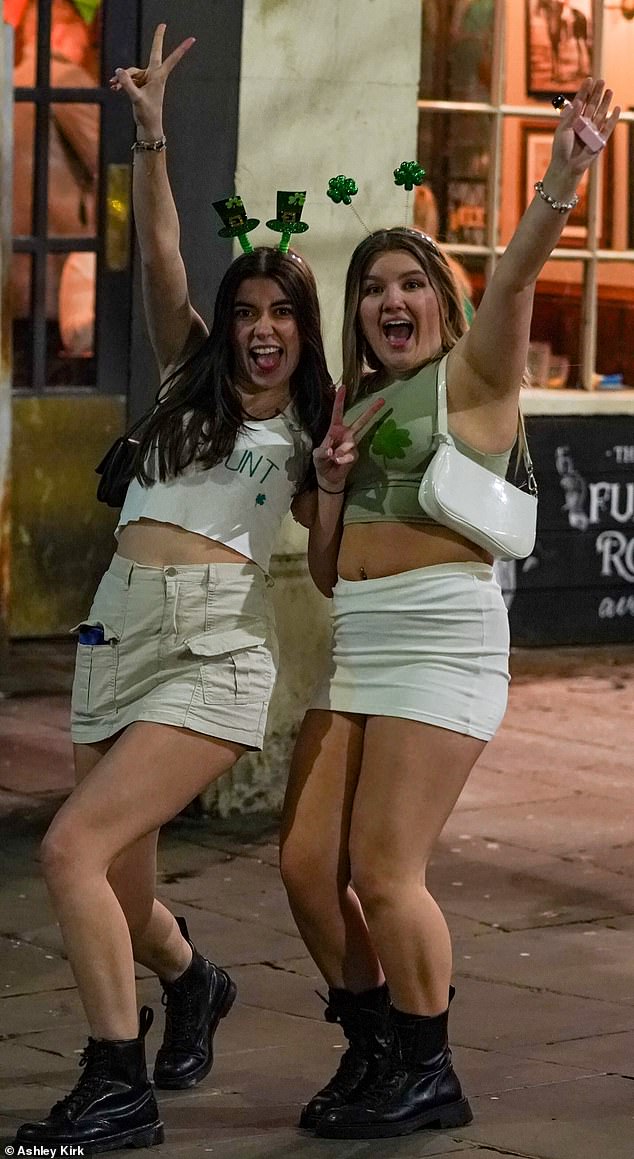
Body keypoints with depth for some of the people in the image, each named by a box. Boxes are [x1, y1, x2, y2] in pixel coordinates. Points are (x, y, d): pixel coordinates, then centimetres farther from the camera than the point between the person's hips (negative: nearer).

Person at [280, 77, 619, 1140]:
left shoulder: (472, 375, 0)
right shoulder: (357, 402, 18)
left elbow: (514, 276, -21)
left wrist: (562, 180, -38)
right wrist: (333, 481, 0)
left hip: (439, 634, -7)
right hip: (355, 641, 7)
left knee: (383, 871, -9)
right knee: (307, 864, 4)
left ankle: (427, 1077, 6)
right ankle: (373, 1051, 21)